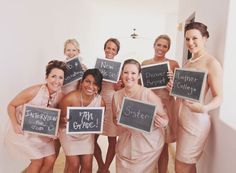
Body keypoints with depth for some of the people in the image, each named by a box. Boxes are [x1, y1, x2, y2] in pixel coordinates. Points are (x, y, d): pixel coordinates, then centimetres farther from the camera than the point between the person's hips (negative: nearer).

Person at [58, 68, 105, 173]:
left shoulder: (100, 102, -18)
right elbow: (60, 118, -16)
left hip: (87, 135, 3)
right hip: (69, 133, -3)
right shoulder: (70, 98, -29)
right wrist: (64, 122, -38)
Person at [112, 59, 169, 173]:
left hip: (148, 144, -4)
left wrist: (163, 123, -32)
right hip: (125, 144, 4)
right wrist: (119, 121, -12)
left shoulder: (148, 95, -20)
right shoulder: (116, 96, -6)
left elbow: (164, 117, -11)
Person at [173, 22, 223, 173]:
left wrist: (204, 108, -36)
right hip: (183, 116, 8)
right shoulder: (188, 63, 11)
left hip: (197, 119, -8)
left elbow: (219, 97, -16)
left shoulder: (211, 63, -13)